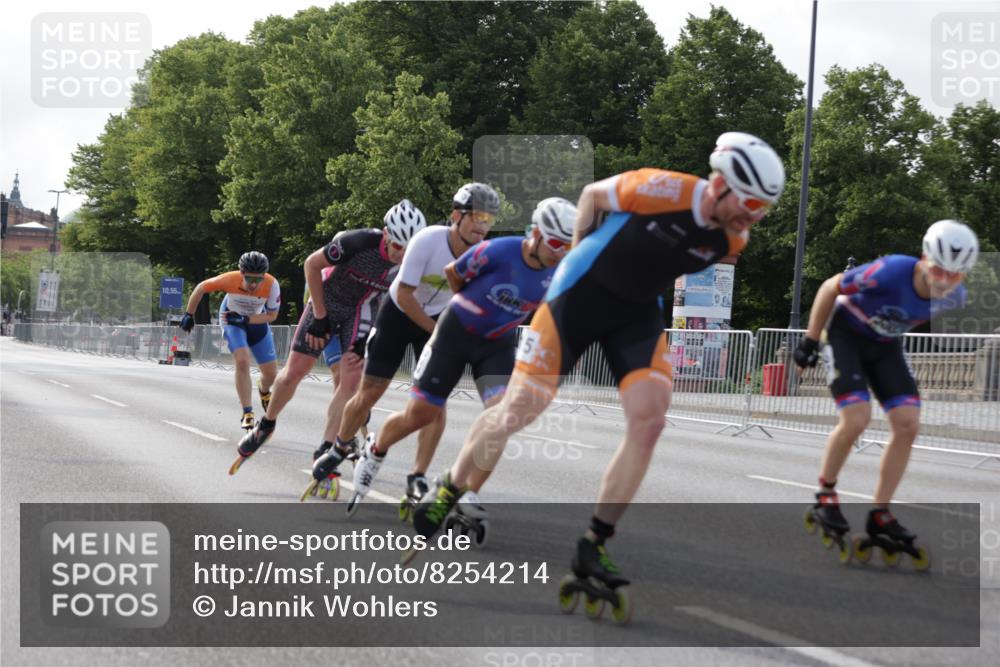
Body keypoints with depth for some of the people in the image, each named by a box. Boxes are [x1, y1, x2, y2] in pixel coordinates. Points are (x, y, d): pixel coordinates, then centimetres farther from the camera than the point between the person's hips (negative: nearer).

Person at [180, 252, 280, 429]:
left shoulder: (271, 285, -33)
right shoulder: (231, 279, -35)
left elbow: (271, 315, -20)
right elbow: (201, 288, -18)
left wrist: (245, 319, -31)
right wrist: (189, 315, -11)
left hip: (257, 322, 2)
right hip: (232, 319, -2)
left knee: (271, 373, 4)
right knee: (242, 362, -26)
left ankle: (263, 390, 43)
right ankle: (247, 413, -18)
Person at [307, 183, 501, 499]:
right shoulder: (428, 241, -30)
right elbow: (405, 297, -23)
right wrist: (437, 332, -22)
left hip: (438, 319, 3)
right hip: (399, 314, -3)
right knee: (369, 393, 2)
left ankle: (418, 477, -1)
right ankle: (341, 447, 30)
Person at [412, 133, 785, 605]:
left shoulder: (733, 240, -7)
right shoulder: (663, 190, -26)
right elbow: (593, 194, -7)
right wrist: (580, 253, 1)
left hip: (637, 312, 5)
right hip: (579, 295, -5)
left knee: (649, 419, -14)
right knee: (520, 410, -7)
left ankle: (593, 546, -4)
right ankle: (449, 490, 20)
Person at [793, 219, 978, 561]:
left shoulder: (954, 297, -19)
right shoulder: (891, 272, -35)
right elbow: (830, 288, -19)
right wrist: (809, 341, -14)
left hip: (886, 345, 6)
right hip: (846, 335, -5)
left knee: (908, 425, -8)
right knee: (856, 418, -21)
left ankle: (879, 514, 4)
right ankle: (825, 494, 3)